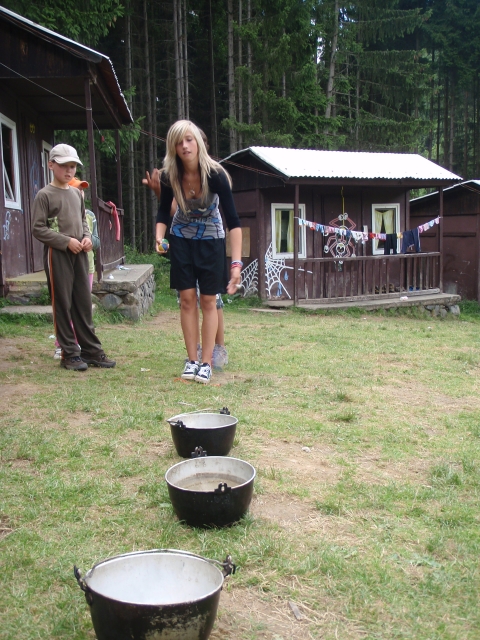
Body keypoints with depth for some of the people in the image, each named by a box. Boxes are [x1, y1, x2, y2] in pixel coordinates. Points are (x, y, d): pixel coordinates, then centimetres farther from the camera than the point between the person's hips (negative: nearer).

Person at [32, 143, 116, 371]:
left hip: (79, 254, 6)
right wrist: (66, 241, -16)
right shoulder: (44, 195, -5)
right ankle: (70, 354, 7)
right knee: (63, 305, 0)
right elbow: (38, 229, -9)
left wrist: (87, 237, 4)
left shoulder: (77, 194, 13)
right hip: (57, 254, -6)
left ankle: (91, 350, 14)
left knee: (84, 303, 8)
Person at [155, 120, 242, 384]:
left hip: (210, 240, -2)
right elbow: (164, 211, 0)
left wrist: (236, 263, -34)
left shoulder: (215, 174, -26)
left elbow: (233, 220, -26)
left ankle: (206, 363, 5)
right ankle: (191, 360, 9)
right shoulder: (169, 176, -17)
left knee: (208, 301, -1)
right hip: (181, 239, 2)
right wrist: (159, 237, -21)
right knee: (187, 299, 0)